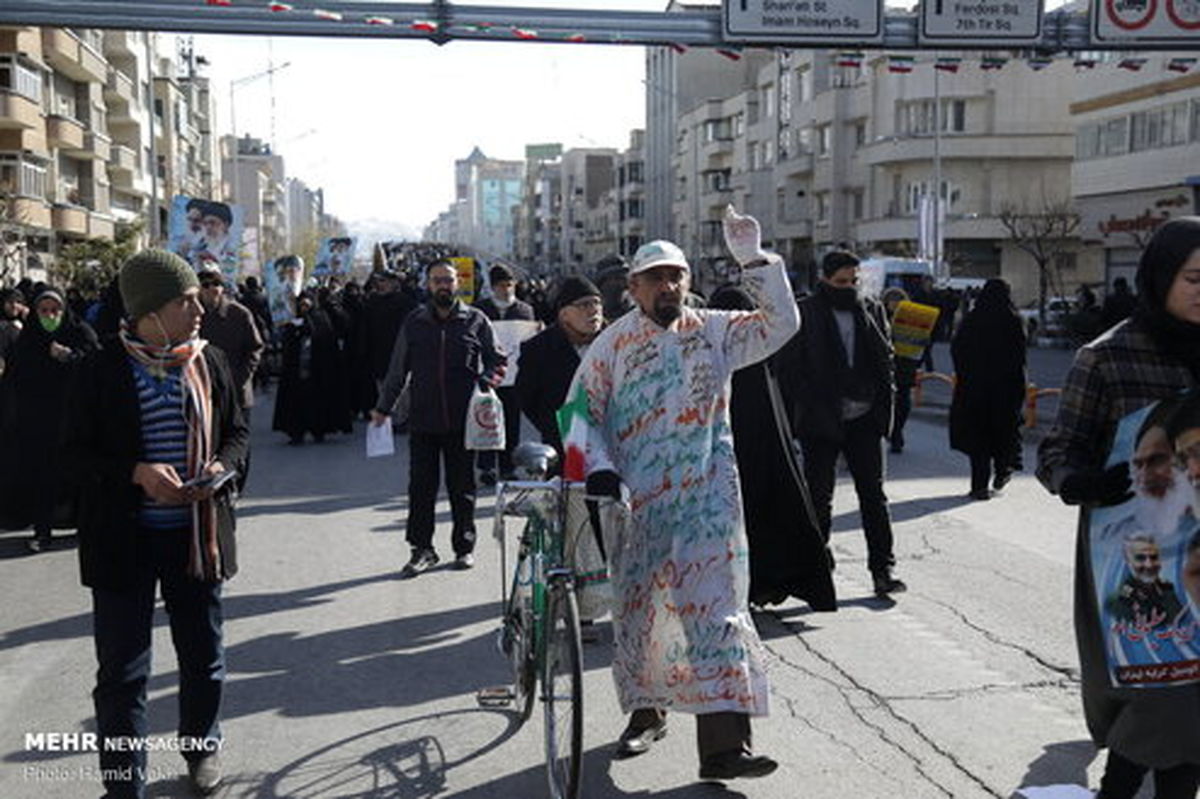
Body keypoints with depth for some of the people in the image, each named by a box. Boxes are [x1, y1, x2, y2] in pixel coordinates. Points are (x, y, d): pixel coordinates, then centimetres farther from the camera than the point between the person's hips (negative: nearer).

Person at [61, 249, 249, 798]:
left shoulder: (209, 362, 1)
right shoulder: (103, 371, -8)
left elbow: (236, 431, 11)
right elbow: (76, 458, -6)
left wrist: (222, 465, -10)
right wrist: (136, 473, -23)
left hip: (196, 533, 4)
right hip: (125, 540, -3)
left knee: (203, 654, 18)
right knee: (122, 672, 1)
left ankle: (201, 746, 42)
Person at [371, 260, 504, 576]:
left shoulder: (476, 320, 4)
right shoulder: (414, 322, 9)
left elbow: (495, 360, 10)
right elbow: (398, 369, 14)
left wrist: (489, 377, -10)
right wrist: (383, 407, 14)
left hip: (463, 421, -1)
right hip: (423, 421, 1)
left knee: (462, 486, 7)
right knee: (421, 486, 0)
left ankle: (464, 546, 20)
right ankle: (422, 548, 10)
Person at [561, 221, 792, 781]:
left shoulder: (715, 331, 6)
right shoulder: (612, 344, 4)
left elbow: (780, 324, -1)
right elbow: (580, 411, 6)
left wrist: (754, 257, -7)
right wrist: (597, 467, -8)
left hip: (705, 498, -1)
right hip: (634, 501, 1)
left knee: (713, 604, -9)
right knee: (636, 608, 11)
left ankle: (723, 744, -9)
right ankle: (646, 713, 32)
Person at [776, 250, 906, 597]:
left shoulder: (872, 311, 9)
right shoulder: (804, 314, -3)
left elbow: (885, 358, 8)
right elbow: (789, 368, -3)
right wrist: (797, 416, -10)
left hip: (864, 418, 3)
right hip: (821, 421, -3)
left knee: (873, 494, 3)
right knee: (819, 497, 6)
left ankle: (882, 568, 8)